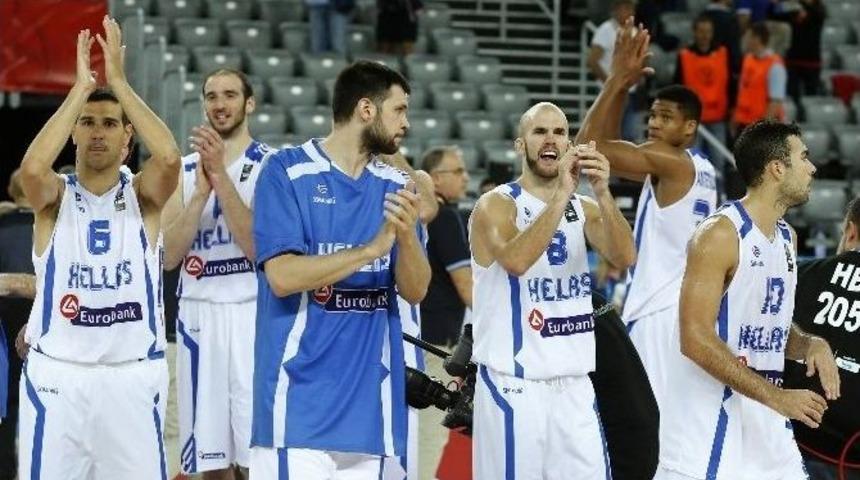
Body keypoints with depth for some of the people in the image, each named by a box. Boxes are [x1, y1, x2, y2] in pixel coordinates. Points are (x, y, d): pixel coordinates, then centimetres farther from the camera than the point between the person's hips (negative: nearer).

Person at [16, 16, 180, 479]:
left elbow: (169, 157, -21)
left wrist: (119, 81, -19)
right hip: (57, 374, 0)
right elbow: (32, 167, -23)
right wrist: (81, 87, -20)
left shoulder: (142, 195, 1)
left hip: (133, 375, 0)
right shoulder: (54, 197, 0)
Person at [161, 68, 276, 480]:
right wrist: (201, 190, -9)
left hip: (252, 313, -4)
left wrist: (220, 175, -18)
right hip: (198, 315, 4)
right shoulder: (185, 170, 12)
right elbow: (168, 256, 2)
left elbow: (257, 245, -13)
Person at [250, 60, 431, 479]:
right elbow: (282, 276, -15)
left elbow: (414, 291, 5)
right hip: (301, 396, -5)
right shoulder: (288, 172, -5)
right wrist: (371, 248, -20)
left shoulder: (394, 186, 11)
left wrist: (407, 235, -15)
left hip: (368, 402, 5)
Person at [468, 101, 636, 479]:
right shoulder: (496, 206, -5)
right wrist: (561, 195, -31)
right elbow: (516, 260, -26)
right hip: (514, 385, -5)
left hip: (574, 385, 5)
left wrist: (602, 194, -23)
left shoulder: (584, 209, 11)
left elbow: (624, 258, -8)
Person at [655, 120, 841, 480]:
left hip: (766, 423, 8)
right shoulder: (720, 234, -14)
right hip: (709, 420, -8)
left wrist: (811, 345, 1)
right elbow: (695, 340, -21)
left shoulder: (787, 238, 13)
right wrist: (776, 396, -21)